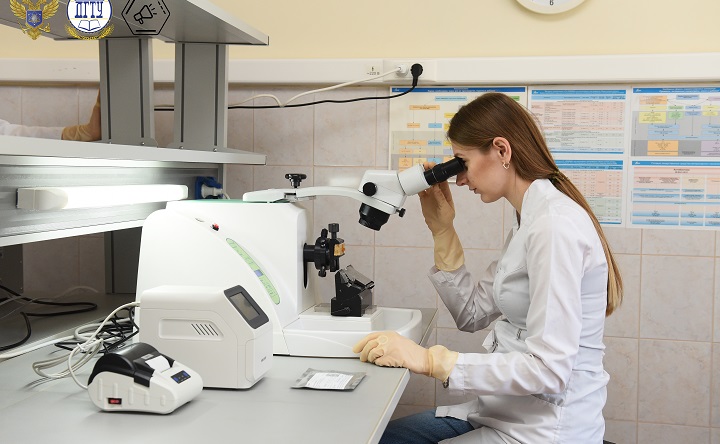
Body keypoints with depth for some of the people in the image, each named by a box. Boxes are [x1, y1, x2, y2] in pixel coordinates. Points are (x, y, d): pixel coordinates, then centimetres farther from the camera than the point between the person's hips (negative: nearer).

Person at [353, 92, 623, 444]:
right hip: (505, 412, 9)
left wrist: (431, 360, -27)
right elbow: (472, 314, 11)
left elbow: (549, 369, -26)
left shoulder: (555, 224, -22)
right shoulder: (529, 221, 9)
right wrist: (442, 230, 5)